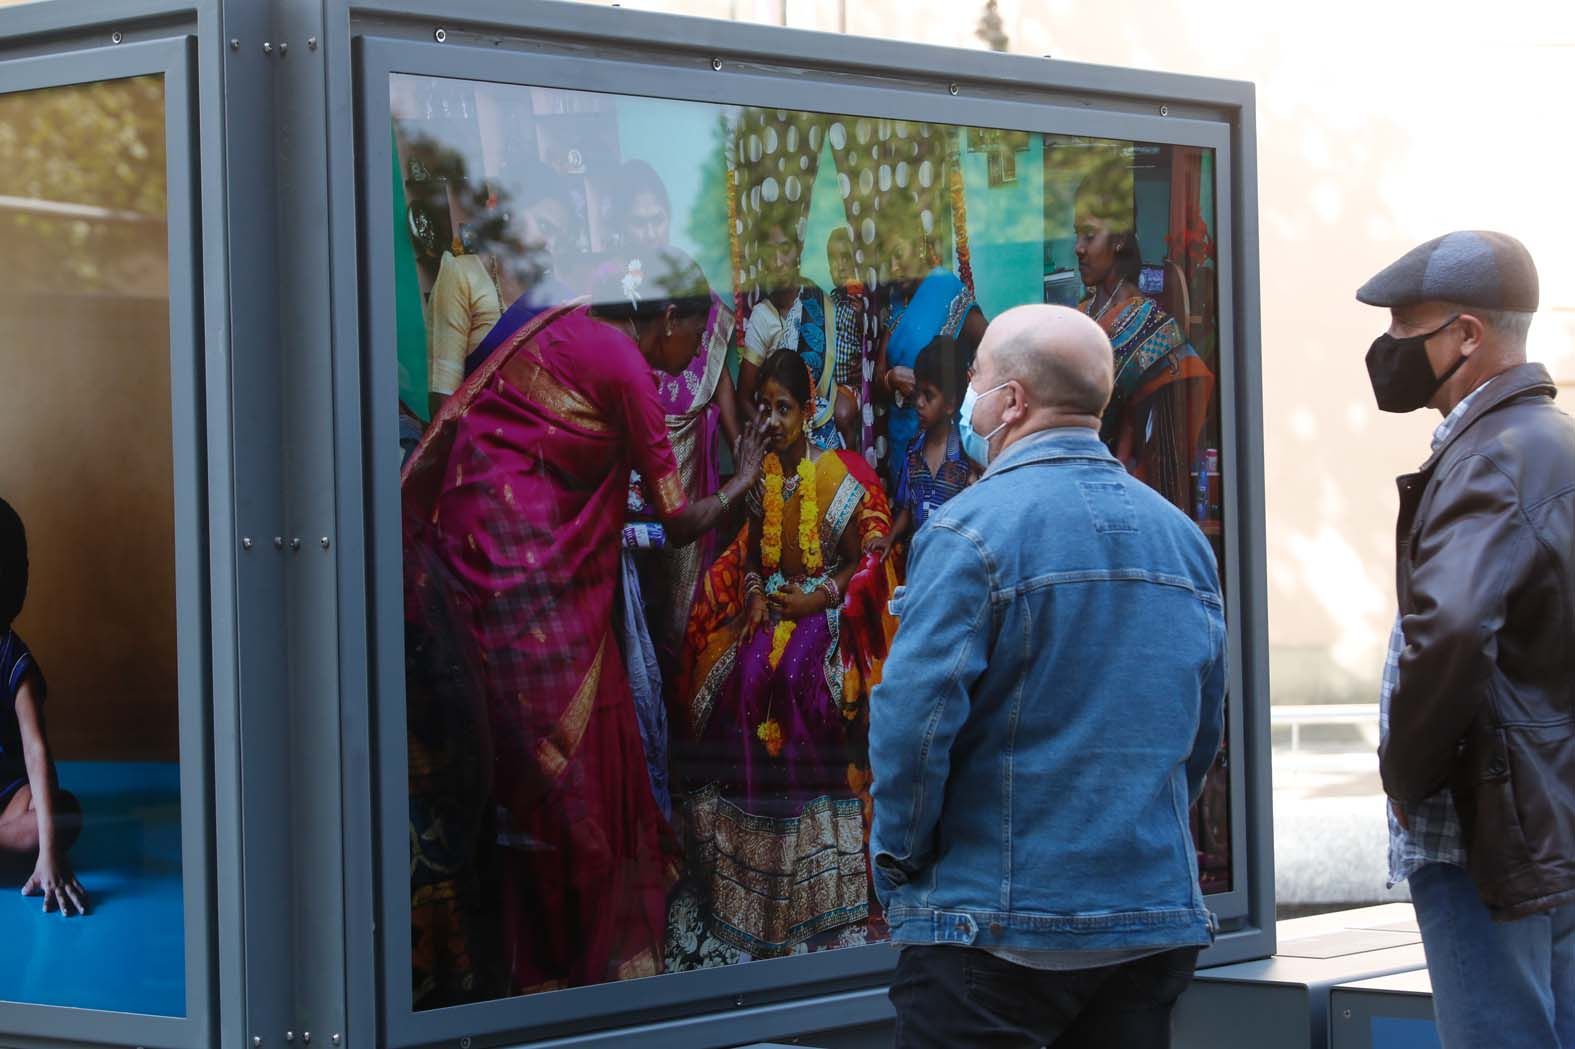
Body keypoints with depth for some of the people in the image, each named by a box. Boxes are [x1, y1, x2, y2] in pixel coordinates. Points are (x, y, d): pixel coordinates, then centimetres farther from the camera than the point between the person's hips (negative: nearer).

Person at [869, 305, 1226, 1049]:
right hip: (1156, 920, 7)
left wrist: (897, 862, -5)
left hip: (997, 930, -6)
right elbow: (1202, 733, 15)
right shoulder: (1182, 536, 10)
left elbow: (915, 714, -18)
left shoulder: (972, 531, -12)